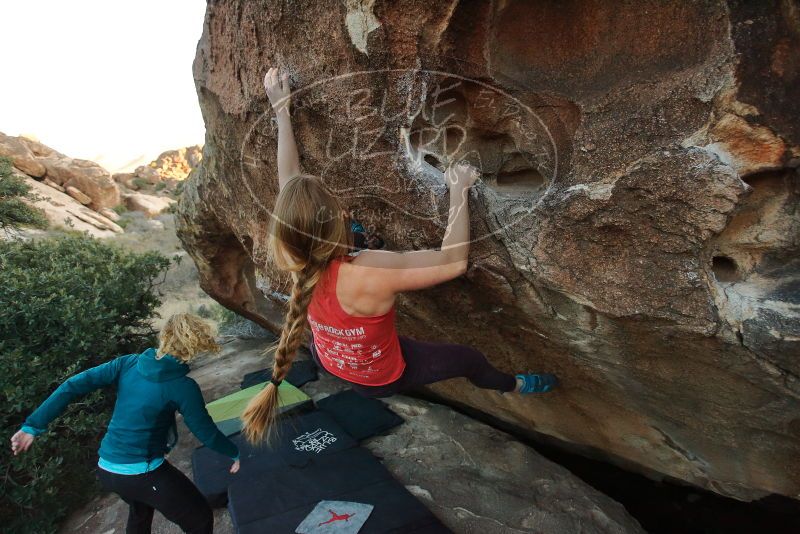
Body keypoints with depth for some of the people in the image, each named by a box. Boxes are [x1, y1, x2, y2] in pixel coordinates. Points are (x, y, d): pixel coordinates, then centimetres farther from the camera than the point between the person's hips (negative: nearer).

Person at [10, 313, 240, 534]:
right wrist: (235, 453, 5)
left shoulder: (128, 363, -4)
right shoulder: (183, 387, -19)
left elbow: (73, 386, -5)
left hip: (106, 469, 7)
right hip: (142, 472, -7)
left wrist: (33, 426, 4)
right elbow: (206, 433, -10)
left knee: (140, 510, 36)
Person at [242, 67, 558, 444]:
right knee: (470, 359, 18)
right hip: (378, 379, -5)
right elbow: (454, 261, -38)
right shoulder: (369, 274, -44)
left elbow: (288, 180, -14)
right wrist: (459, 189, -28)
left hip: (329, 360, 5)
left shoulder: (298, 264, -26)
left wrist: (281, 111, -7)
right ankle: (515, 386, 52)